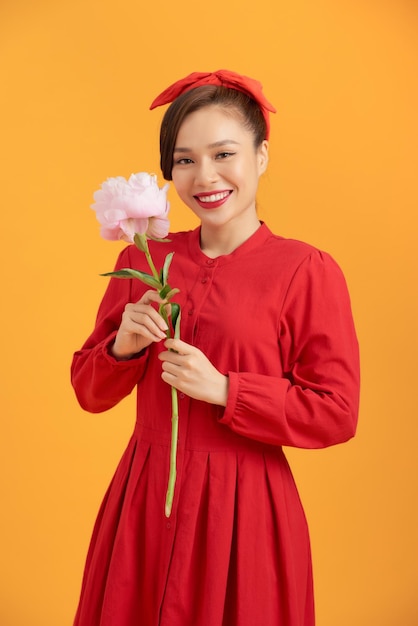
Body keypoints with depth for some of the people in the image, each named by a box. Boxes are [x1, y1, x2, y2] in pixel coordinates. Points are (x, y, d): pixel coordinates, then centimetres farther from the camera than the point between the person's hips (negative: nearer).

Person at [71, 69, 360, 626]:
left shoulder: (307, 271, -10)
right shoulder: (142, 261, 3)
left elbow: (337, 414, -11)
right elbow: (90, 392, 8)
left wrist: (222, 389, -18)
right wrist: (123, 347, -13)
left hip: (245, 509, -4)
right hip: (144, 502, 4)